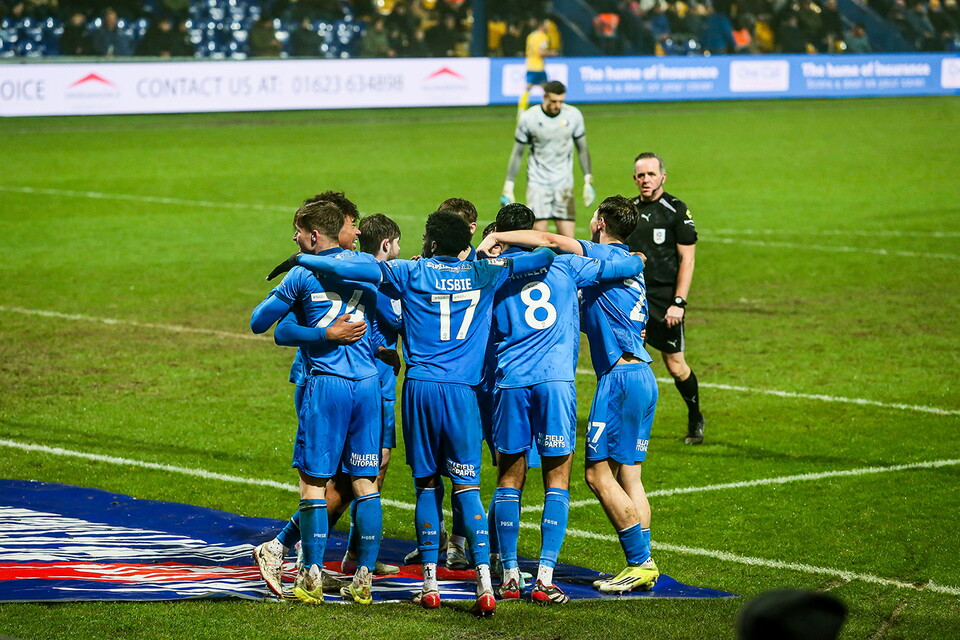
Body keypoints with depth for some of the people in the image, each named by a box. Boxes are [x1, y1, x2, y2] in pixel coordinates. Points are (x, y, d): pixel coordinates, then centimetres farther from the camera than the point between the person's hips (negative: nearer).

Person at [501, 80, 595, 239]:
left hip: (564, 181, 2)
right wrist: (508, 186, 0)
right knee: (538, 232, -12)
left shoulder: (573, 115, -1)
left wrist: (588, 180, 8)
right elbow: (517, 153, 2)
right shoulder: (528, 118, -7)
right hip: (537, 181, -2)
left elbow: (582, 149, 11)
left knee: (567, 236, -7)